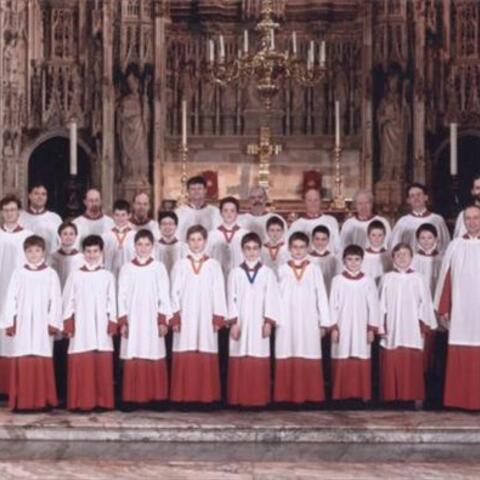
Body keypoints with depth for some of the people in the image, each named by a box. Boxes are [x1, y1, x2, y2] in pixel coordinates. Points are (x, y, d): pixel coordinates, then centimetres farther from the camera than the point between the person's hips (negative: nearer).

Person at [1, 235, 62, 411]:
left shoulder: (51, 274, 3)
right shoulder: (18, 273, 6)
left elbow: (56, 300, 1)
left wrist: (53, 322, -5)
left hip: (42, 325, -1)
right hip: (22, 324, 1)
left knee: (42, 363, -5)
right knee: (22, 362, -3)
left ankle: (42, 400, 2)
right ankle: (22, 401, 2)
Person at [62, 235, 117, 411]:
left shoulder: (107, 276, 7)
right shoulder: (75, 276, 4)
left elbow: (112, 302, 7)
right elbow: (68, 301, 5)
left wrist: (112, 323, 0)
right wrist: (68, 324, -2)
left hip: (102, 327, 1)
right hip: (81, 326, -1)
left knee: (103, 365, 0)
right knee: (81, 365, -4)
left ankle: (103, 401, 7)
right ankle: (82, 401, 1)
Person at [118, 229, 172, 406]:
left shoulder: (159, 268, 4)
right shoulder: (127, 268, 5)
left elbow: (164, 296, 2)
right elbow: (122, 297, 5)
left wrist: (163, 320, -4)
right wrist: (122, 322, -1)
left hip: (152, 319, 0)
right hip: (132, 320, 1)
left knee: (154, 359, -3)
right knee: (133, 359, -3)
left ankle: (155, 396, 4)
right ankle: (133, 397, 3)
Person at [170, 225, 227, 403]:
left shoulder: (213, 265, 6)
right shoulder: (180, 265, 7)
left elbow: (219, 293, 4)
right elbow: (175, 292, 4)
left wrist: (218, 318, -3)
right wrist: (175, 317, -3)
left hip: (206, 318, 0)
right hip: (185, 317, 0)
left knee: (206, 358, -4)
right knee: (185, 358, -4)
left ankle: (206, 396, 2)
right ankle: (184, 396, 0)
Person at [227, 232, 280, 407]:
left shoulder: (268, 273, 4)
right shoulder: (235, 273, 5)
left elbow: (271, 299, 1)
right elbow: (232, 299, 3)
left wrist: (269, 322, -7)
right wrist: (233, 322, -4)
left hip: (259, 323, 0)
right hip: (240, 323, 0)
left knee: (259, 363, -2)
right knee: (239, 363, -1)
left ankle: (258, 398, 4)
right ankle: (239, 398, 6)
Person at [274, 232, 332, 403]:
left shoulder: (314, 270, 5)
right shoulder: (282, 270, 6)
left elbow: (321, 296, 4)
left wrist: (324, 322, 1)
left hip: (308, 321, 0)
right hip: (287, 321, 0)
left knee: (309, 359, -2)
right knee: (287, 359, -1)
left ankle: (310, 395, 4)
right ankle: (286, 395, 4)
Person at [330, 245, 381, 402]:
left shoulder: (368, 281, 1)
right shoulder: (338, 280, 1)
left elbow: (373, 306, 3)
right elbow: (333, 305, 2)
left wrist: (372, 328, 0)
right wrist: (333, 327, -3)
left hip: (361, 328, 0)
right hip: (342, 328, 0)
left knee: (362, 363, 1)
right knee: (342, 363, 0)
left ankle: (362, 394, 9)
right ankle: (341, 394, 8)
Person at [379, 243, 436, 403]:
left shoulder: (418, 279, 2)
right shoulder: (387, 279, 4)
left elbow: (425, 303, 5)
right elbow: (381, 304, 6)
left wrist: (424, 325, 1)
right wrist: (381, 325, 1)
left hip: (412, 329, -1)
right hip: (392, 329, 1)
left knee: (412, 364, -2)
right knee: (391, 364, 0)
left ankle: (414, 396, 4)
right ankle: (391, 395, 6)